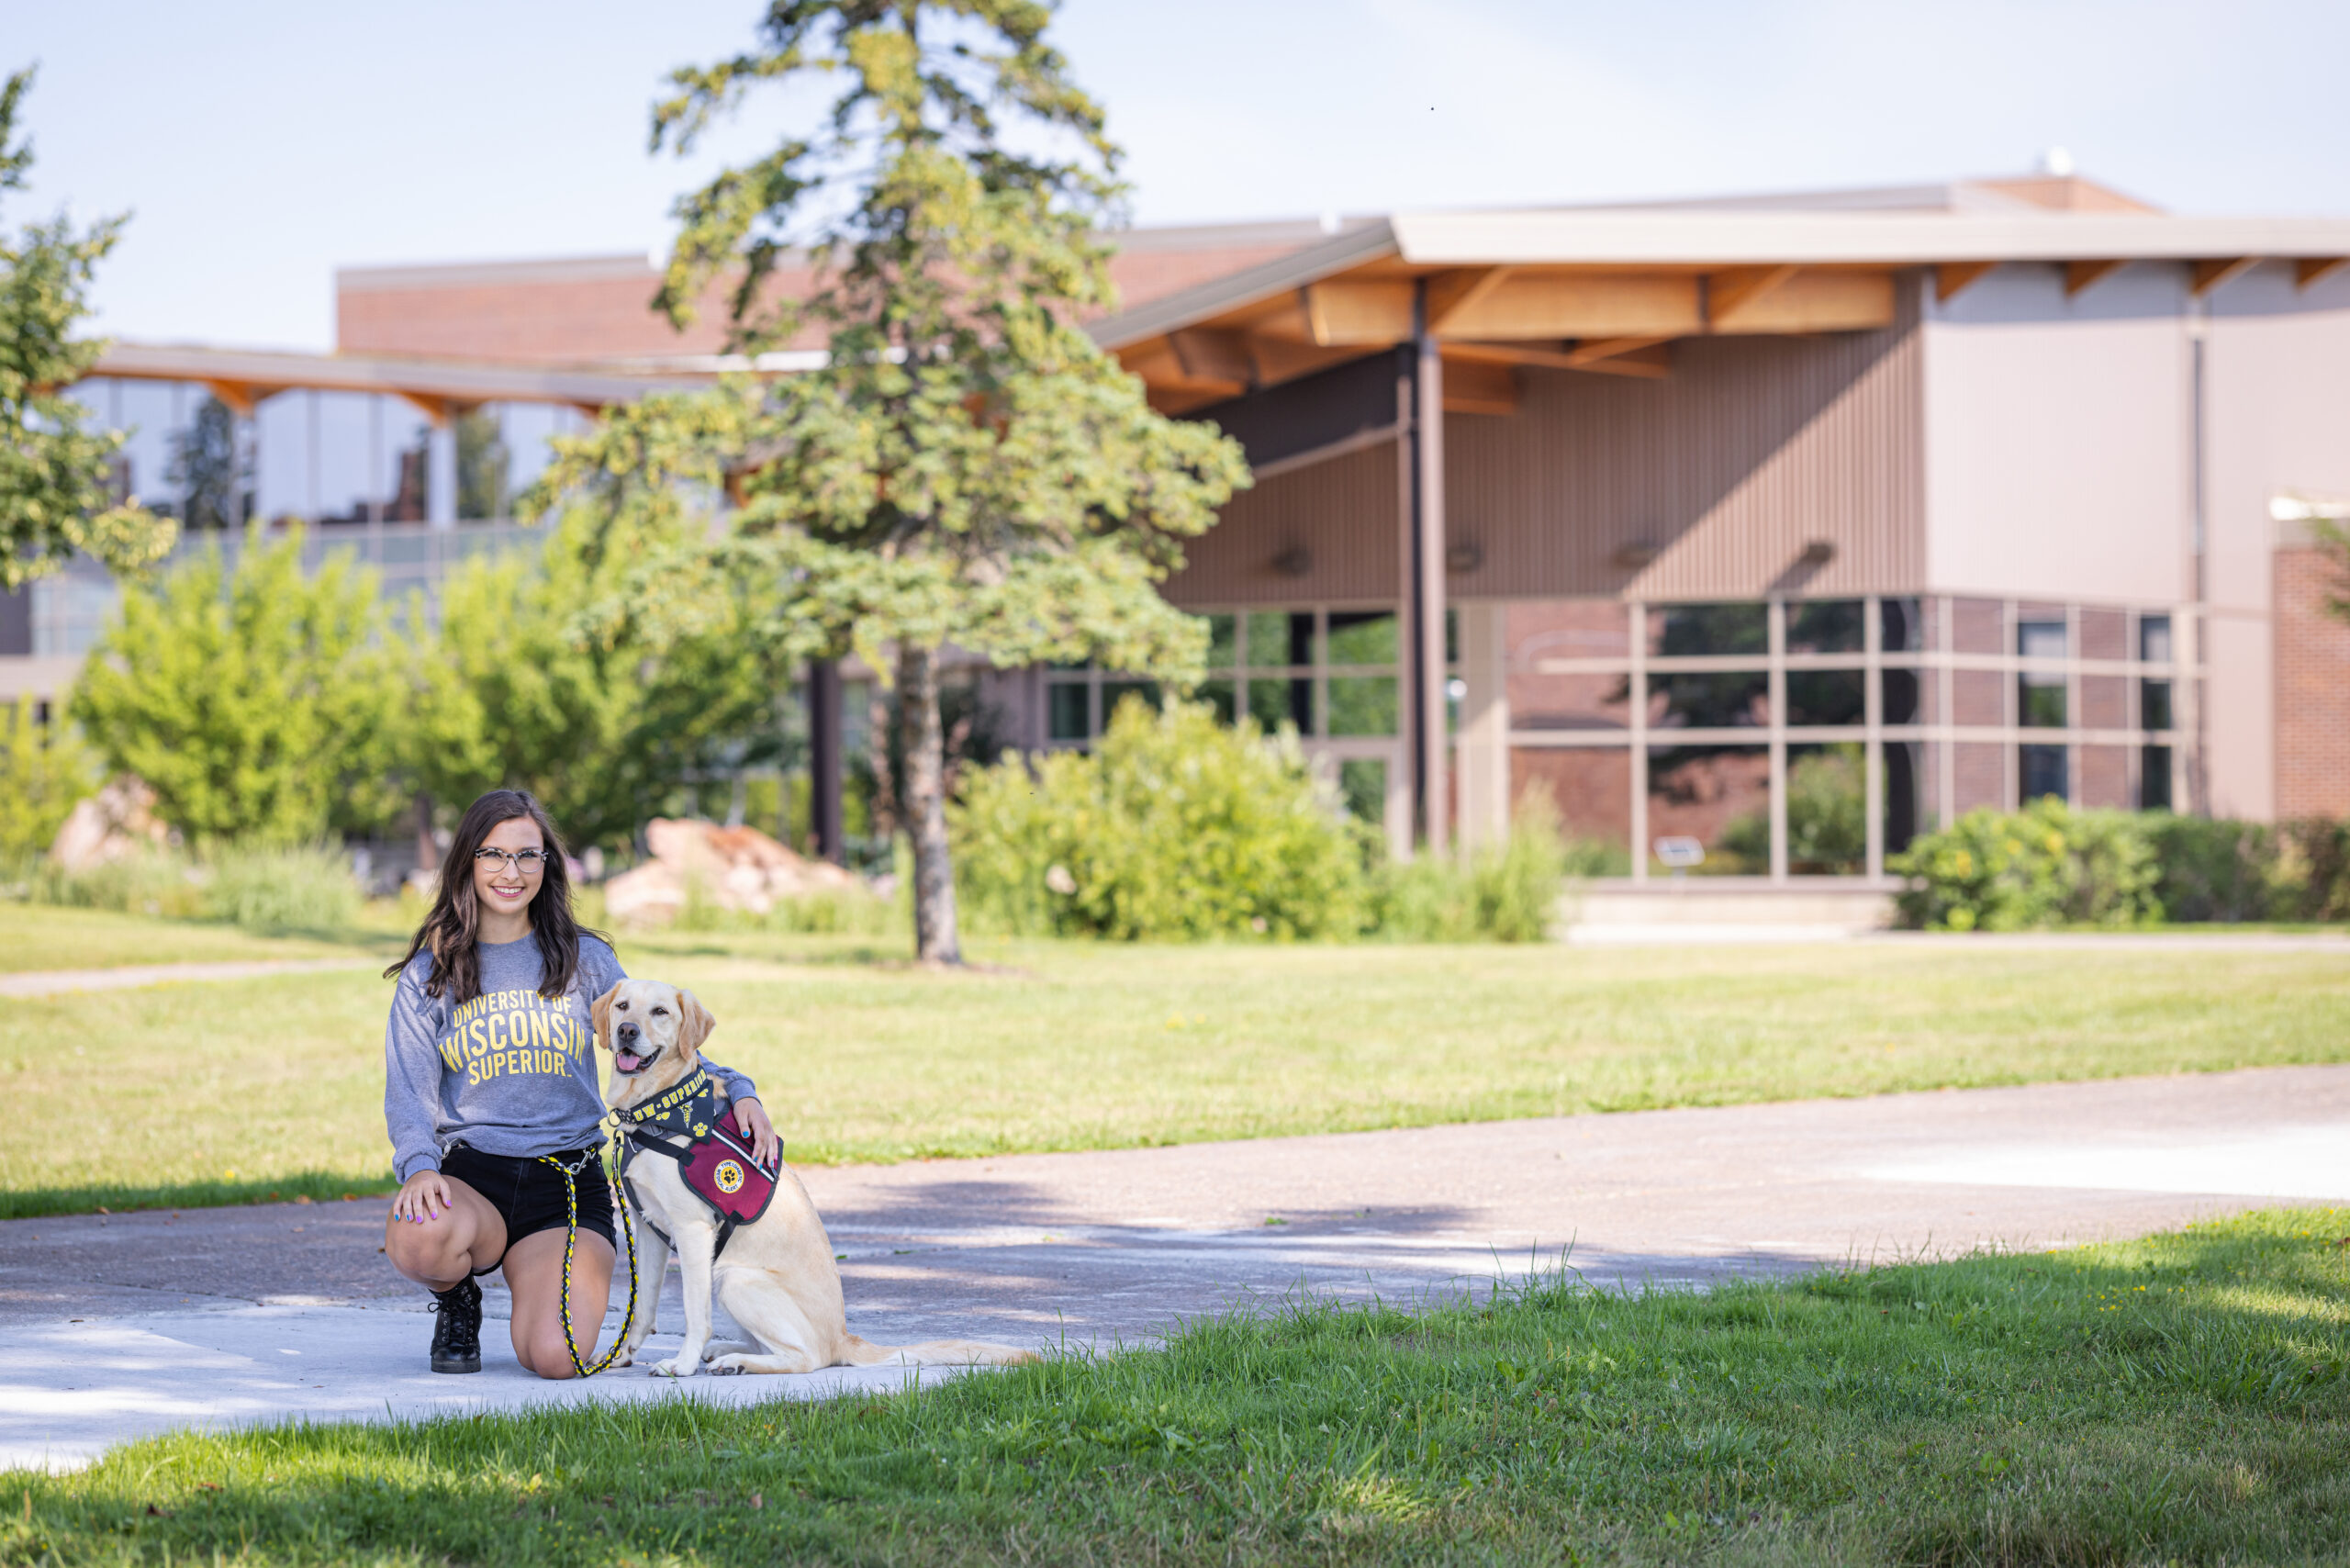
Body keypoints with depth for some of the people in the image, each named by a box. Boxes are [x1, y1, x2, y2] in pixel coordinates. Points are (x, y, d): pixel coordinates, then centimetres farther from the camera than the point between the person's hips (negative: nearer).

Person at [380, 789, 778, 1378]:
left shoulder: (583, 960, 10)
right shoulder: (429, 975, 8)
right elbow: (408, 1091, -1)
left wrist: (737, 1091, -7)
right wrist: (420, 1164, -22)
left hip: (569, 1183, 0)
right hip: (468, 1174, 0)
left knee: (555, 1357, -24)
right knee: (420, 1237, -38)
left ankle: (545, 1292, 16)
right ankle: (457, 1303, 2)